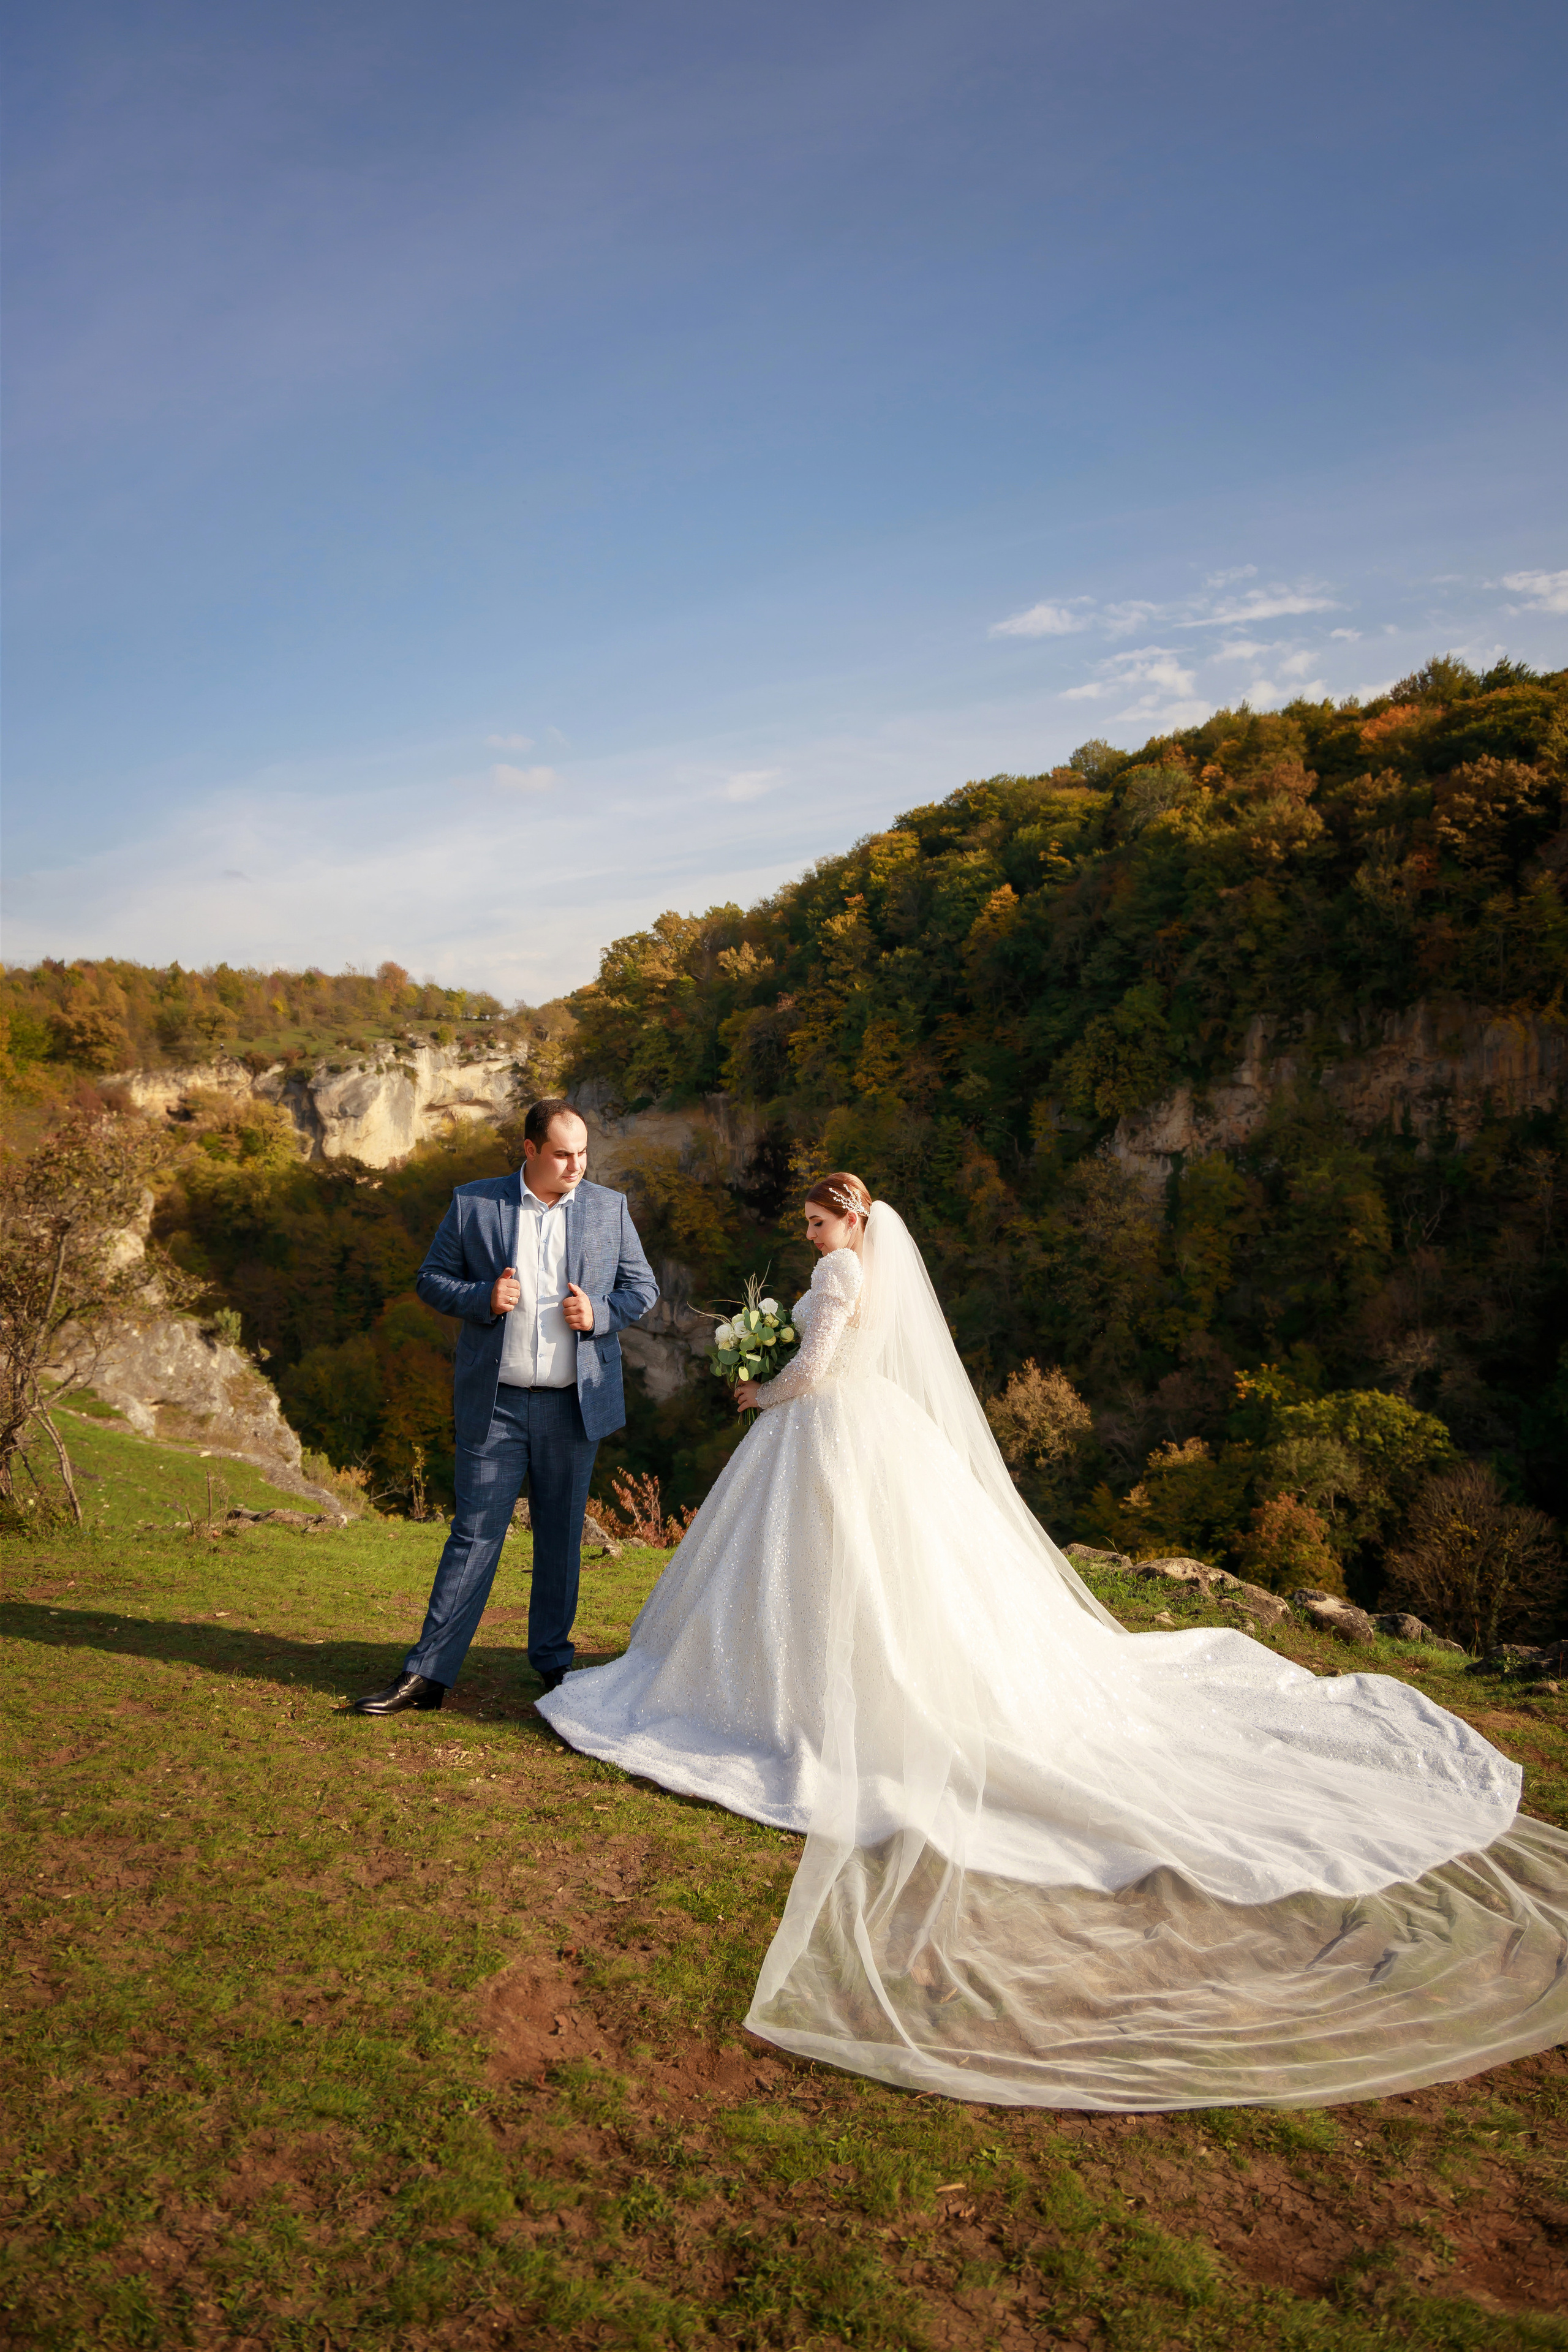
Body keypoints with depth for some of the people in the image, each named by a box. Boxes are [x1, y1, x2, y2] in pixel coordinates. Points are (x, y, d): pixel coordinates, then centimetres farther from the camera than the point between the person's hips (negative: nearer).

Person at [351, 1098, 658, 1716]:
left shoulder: (610, 1208, 4)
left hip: (573, 1404, 2)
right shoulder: (472, 1203, -1)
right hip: (495, 1404, -2)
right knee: (474, 1533, -1)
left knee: (562, 1537, 12)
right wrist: (481, 1298, -16)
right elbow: (430, 1279, 3)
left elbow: (642, 1288, 9)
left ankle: (552, 1660, 28)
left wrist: (600, 1313, -11)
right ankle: (427, 1674, 8)